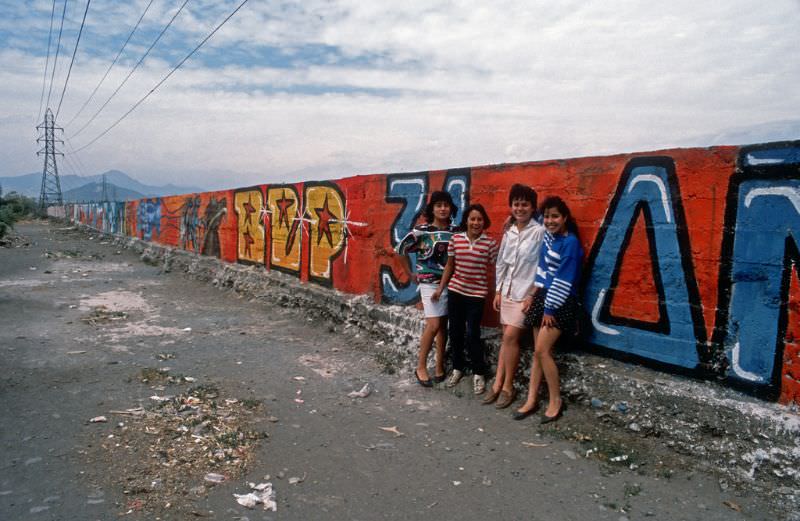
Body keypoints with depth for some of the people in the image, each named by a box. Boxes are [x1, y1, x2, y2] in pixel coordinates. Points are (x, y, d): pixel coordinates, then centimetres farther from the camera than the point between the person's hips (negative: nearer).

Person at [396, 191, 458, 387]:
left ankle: (440, 366, 21)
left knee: (443, 325, 10)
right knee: (434, 325, -9)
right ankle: (421, 367, 5)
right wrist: (410, 273, 5)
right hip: (429, 283, -4)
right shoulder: (421, 231, -7)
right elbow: (401, 248, 2)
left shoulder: (455, 231, 3)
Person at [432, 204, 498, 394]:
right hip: (455, 291, 3)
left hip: (477, 294, -3)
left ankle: (479, 373, 16)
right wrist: (440, 288, 10)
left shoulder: (490, 243, -9)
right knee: (455, 332, 13)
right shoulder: (455, 239, -2)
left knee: (472, 335, -4)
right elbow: (450, 265, 9)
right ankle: (457, 368, 33)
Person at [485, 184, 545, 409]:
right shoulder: (509, 232, 9)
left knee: (510, 336, -9)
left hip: (526, 293, -6)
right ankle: (497, 384, 12)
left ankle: (508, 387, 4)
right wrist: (498, 291, 12)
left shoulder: (539, 232, -10)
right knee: (507, 338, 9)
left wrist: (533, 294, -14)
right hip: (507, 291, 6)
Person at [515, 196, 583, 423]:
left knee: (542, 350, -9)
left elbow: (563, 281, -16)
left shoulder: (570, 243, -15)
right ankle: (531, 400, 15)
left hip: (559, 303, -7)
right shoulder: (547, 237, 7)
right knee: (538, 351, 8)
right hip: (543, 298, 7)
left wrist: (550, 309, -14)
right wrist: (533, 295, 10)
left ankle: (556, 401, 6)